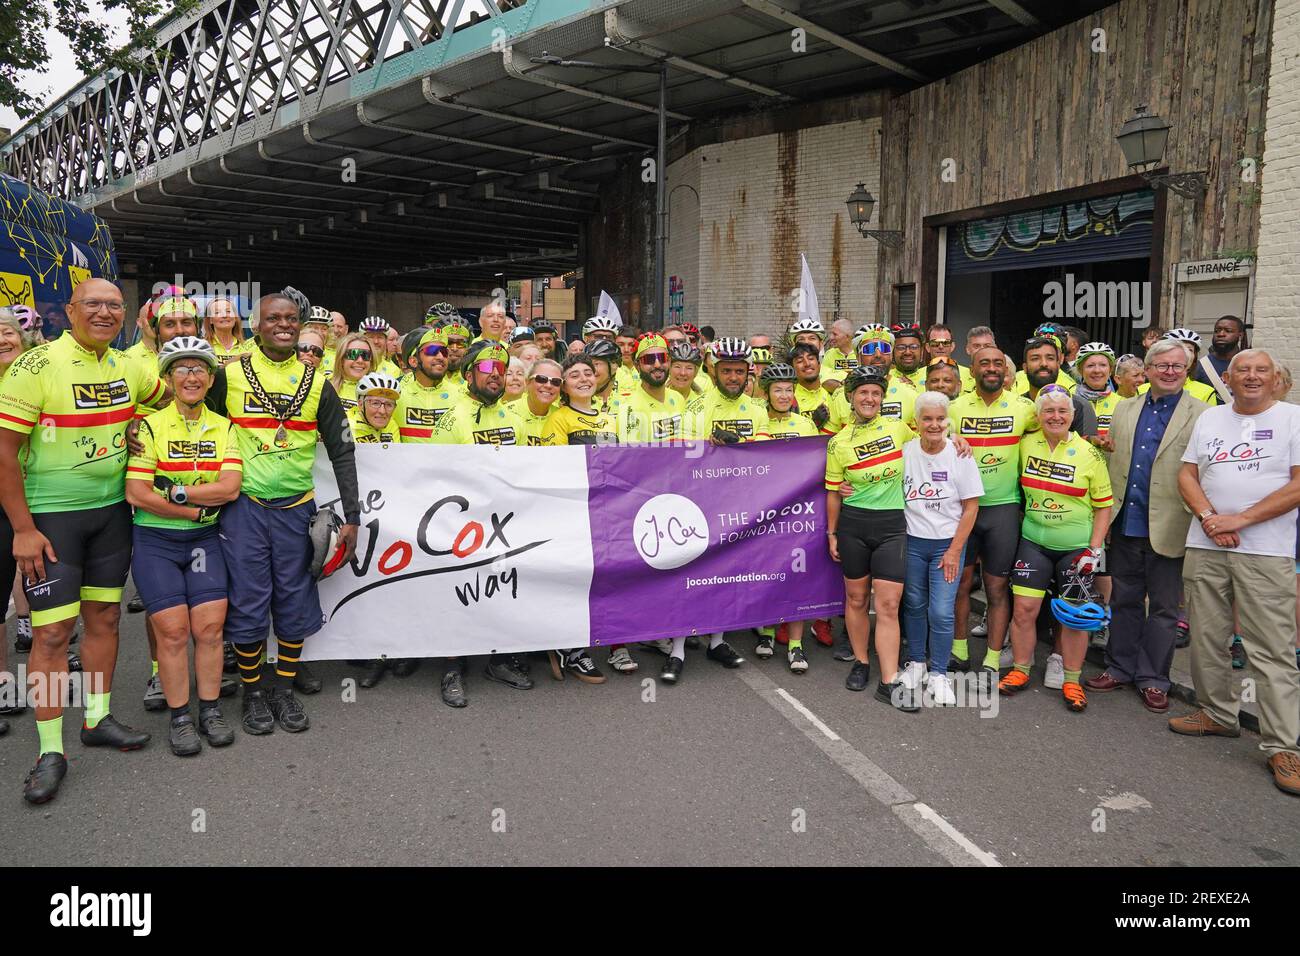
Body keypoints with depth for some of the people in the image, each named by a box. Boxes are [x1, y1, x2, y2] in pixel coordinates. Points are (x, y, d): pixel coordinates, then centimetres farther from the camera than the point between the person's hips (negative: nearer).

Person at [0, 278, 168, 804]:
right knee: (53, 630, -4)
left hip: (111, 510, 6)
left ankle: (97, 719, 26)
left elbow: (166, 396, 27)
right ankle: (50, 751, 7)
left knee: (104, 616, 12)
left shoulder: (127, 368, 4)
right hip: (50, 516, -5)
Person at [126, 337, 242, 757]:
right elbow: (136, 494, -12)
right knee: (172, 629, -6)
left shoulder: (224, 427, 4)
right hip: (155, 540, -2)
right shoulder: (150, 426, -4)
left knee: (210, 626, -4)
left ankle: (211, 710, 10)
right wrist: (198, 509, -12)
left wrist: (176, 491, -16)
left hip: (204, 539, 2)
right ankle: (179, 717, 8)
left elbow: (229, 488, -8)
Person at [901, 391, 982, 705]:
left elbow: (971, 506, -5)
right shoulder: (905, 451, -3)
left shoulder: (961, 456, -9)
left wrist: (954, 551, -9)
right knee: (914, 606, 11)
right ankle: (915, 663, 30)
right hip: (912, 541, 2)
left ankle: (938, 674, 13)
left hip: (948, 543, -2)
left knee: (941, 612, -5)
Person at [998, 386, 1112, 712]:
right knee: (1023, 608, 0)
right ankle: (1020, 671, 17)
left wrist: (1094, 550, -8)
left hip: (1076, 547, -2)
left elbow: (1103, 506, -1)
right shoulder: (1026, 444, -1)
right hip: (1033, 542, 2)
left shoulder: (1089, 453, -6)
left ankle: (1072, 681, 19)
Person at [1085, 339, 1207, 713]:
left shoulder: (1202, 415, -4)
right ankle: (1120, 668, 27)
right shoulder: (1124, 409, 10)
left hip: (1168, 529, -4)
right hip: (1124, 526, 4)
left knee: (1163, 607, 8)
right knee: (1124, 600, 14)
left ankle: (1153, 679, 20)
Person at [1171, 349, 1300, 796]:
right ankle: (1218, 714, 27)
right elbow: (1187, 475, 11)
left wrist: (1240, 519, -15)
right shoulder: (1209, 418, 13)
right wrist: (1208, 516, -7)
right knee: (1206, 637, 10)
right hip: (1204, 546, 5)